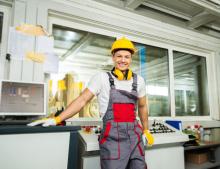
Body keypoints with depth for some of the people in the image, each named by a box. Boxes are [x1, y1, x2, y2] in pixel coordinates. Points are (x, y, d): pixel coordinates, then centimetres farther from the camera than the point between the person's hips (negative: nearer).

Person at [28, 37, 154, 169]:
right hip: (113, 138, -4)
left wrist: (146, 130, 20)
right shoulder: (102, 78, -3)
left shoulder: (139, 80, 9)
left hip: (135, 137, 4)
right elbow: (82, 100, -6)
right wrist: (56, 119, -13)